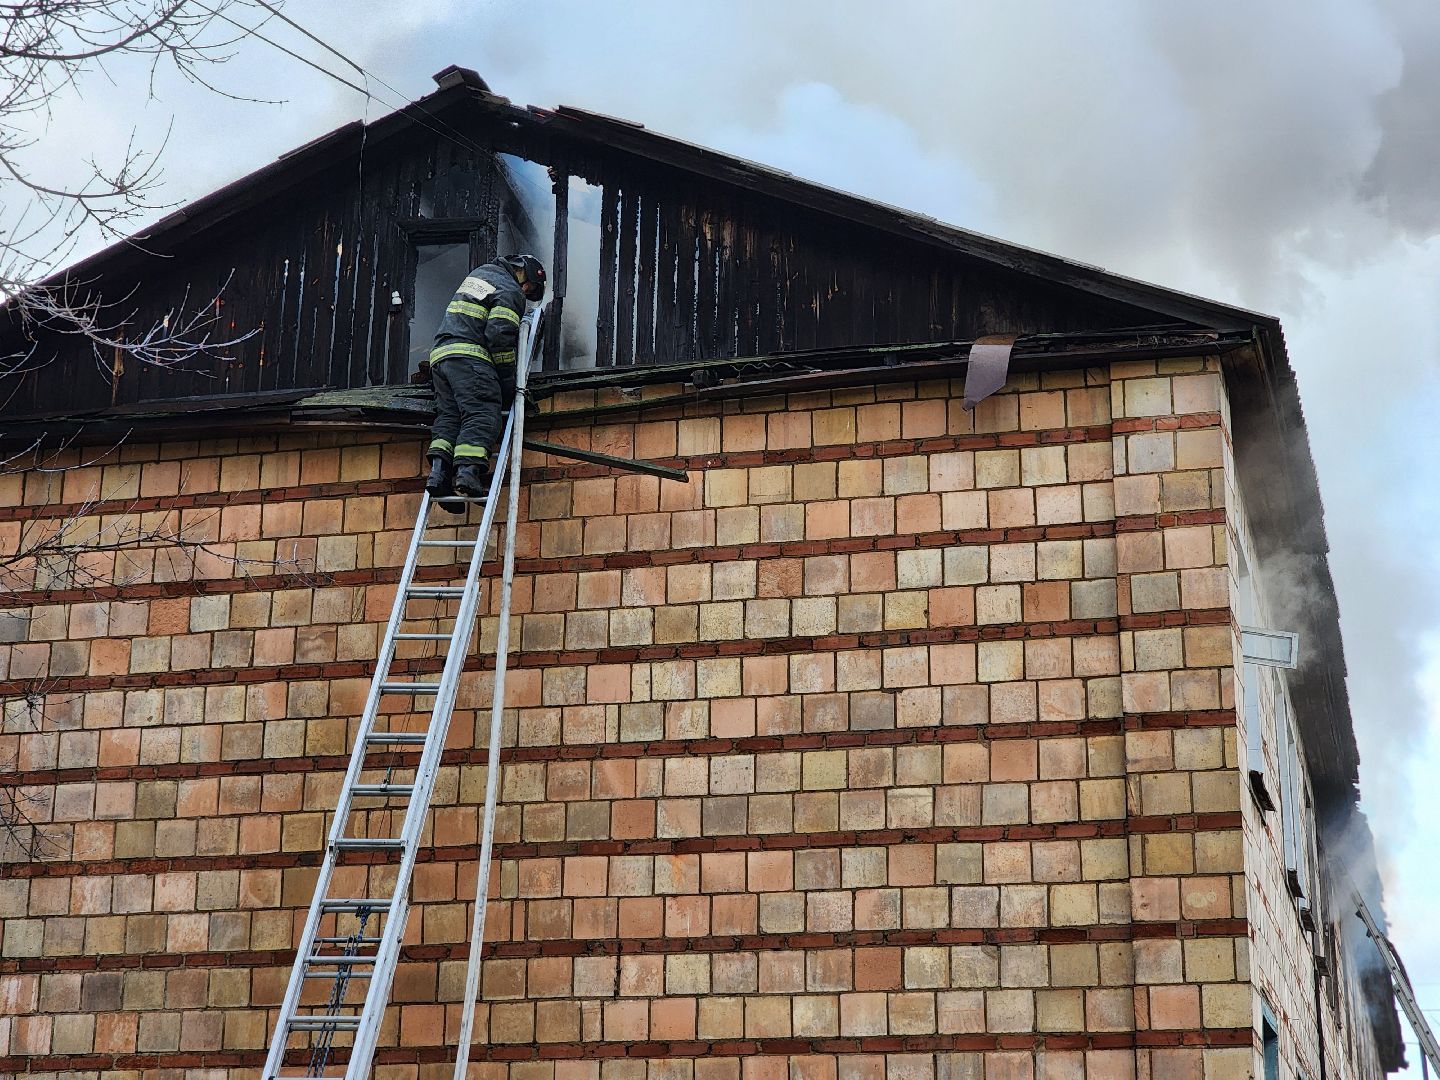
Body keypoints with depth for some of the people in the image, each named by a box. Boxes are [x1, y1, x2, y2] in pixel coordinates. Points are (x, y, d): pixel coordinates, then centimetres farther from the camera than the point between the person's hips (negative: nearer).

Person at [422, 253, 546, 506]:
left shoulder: (480, 272, 28)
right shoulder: (511, 291, 0)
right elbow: (499, 336, -10)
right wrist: (508, 382, -3)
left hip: (440, 353, 8)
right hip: (469, 356, -8)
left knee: (448, 416, 3)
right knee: (481, 415, -15)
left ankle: (439, 471, -14)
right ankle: (468, 471, -31)